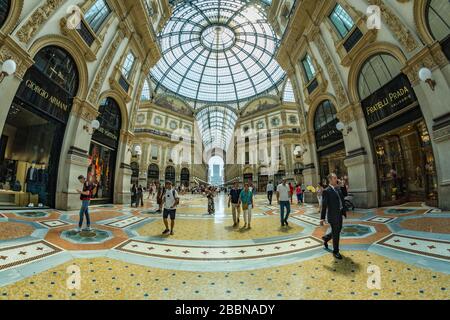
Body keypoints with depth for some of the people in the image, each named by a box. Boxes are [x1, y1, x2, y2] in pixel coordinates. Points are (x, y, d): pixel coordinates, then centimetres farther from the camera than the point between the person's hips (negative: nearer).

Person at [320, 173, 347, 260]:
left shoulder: (338, 189, 8)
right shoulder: (326, 191, -15)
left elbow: (342, 200, 14)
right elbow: (324, 205, -15)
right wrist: (322, 218, -15)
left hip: (340, 214, 7)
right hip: (333, 215, -7)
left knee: (338, 231, 21)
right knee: (336, 234, 5)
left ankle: (326, 238, 46)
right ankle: (336, 252, 23)